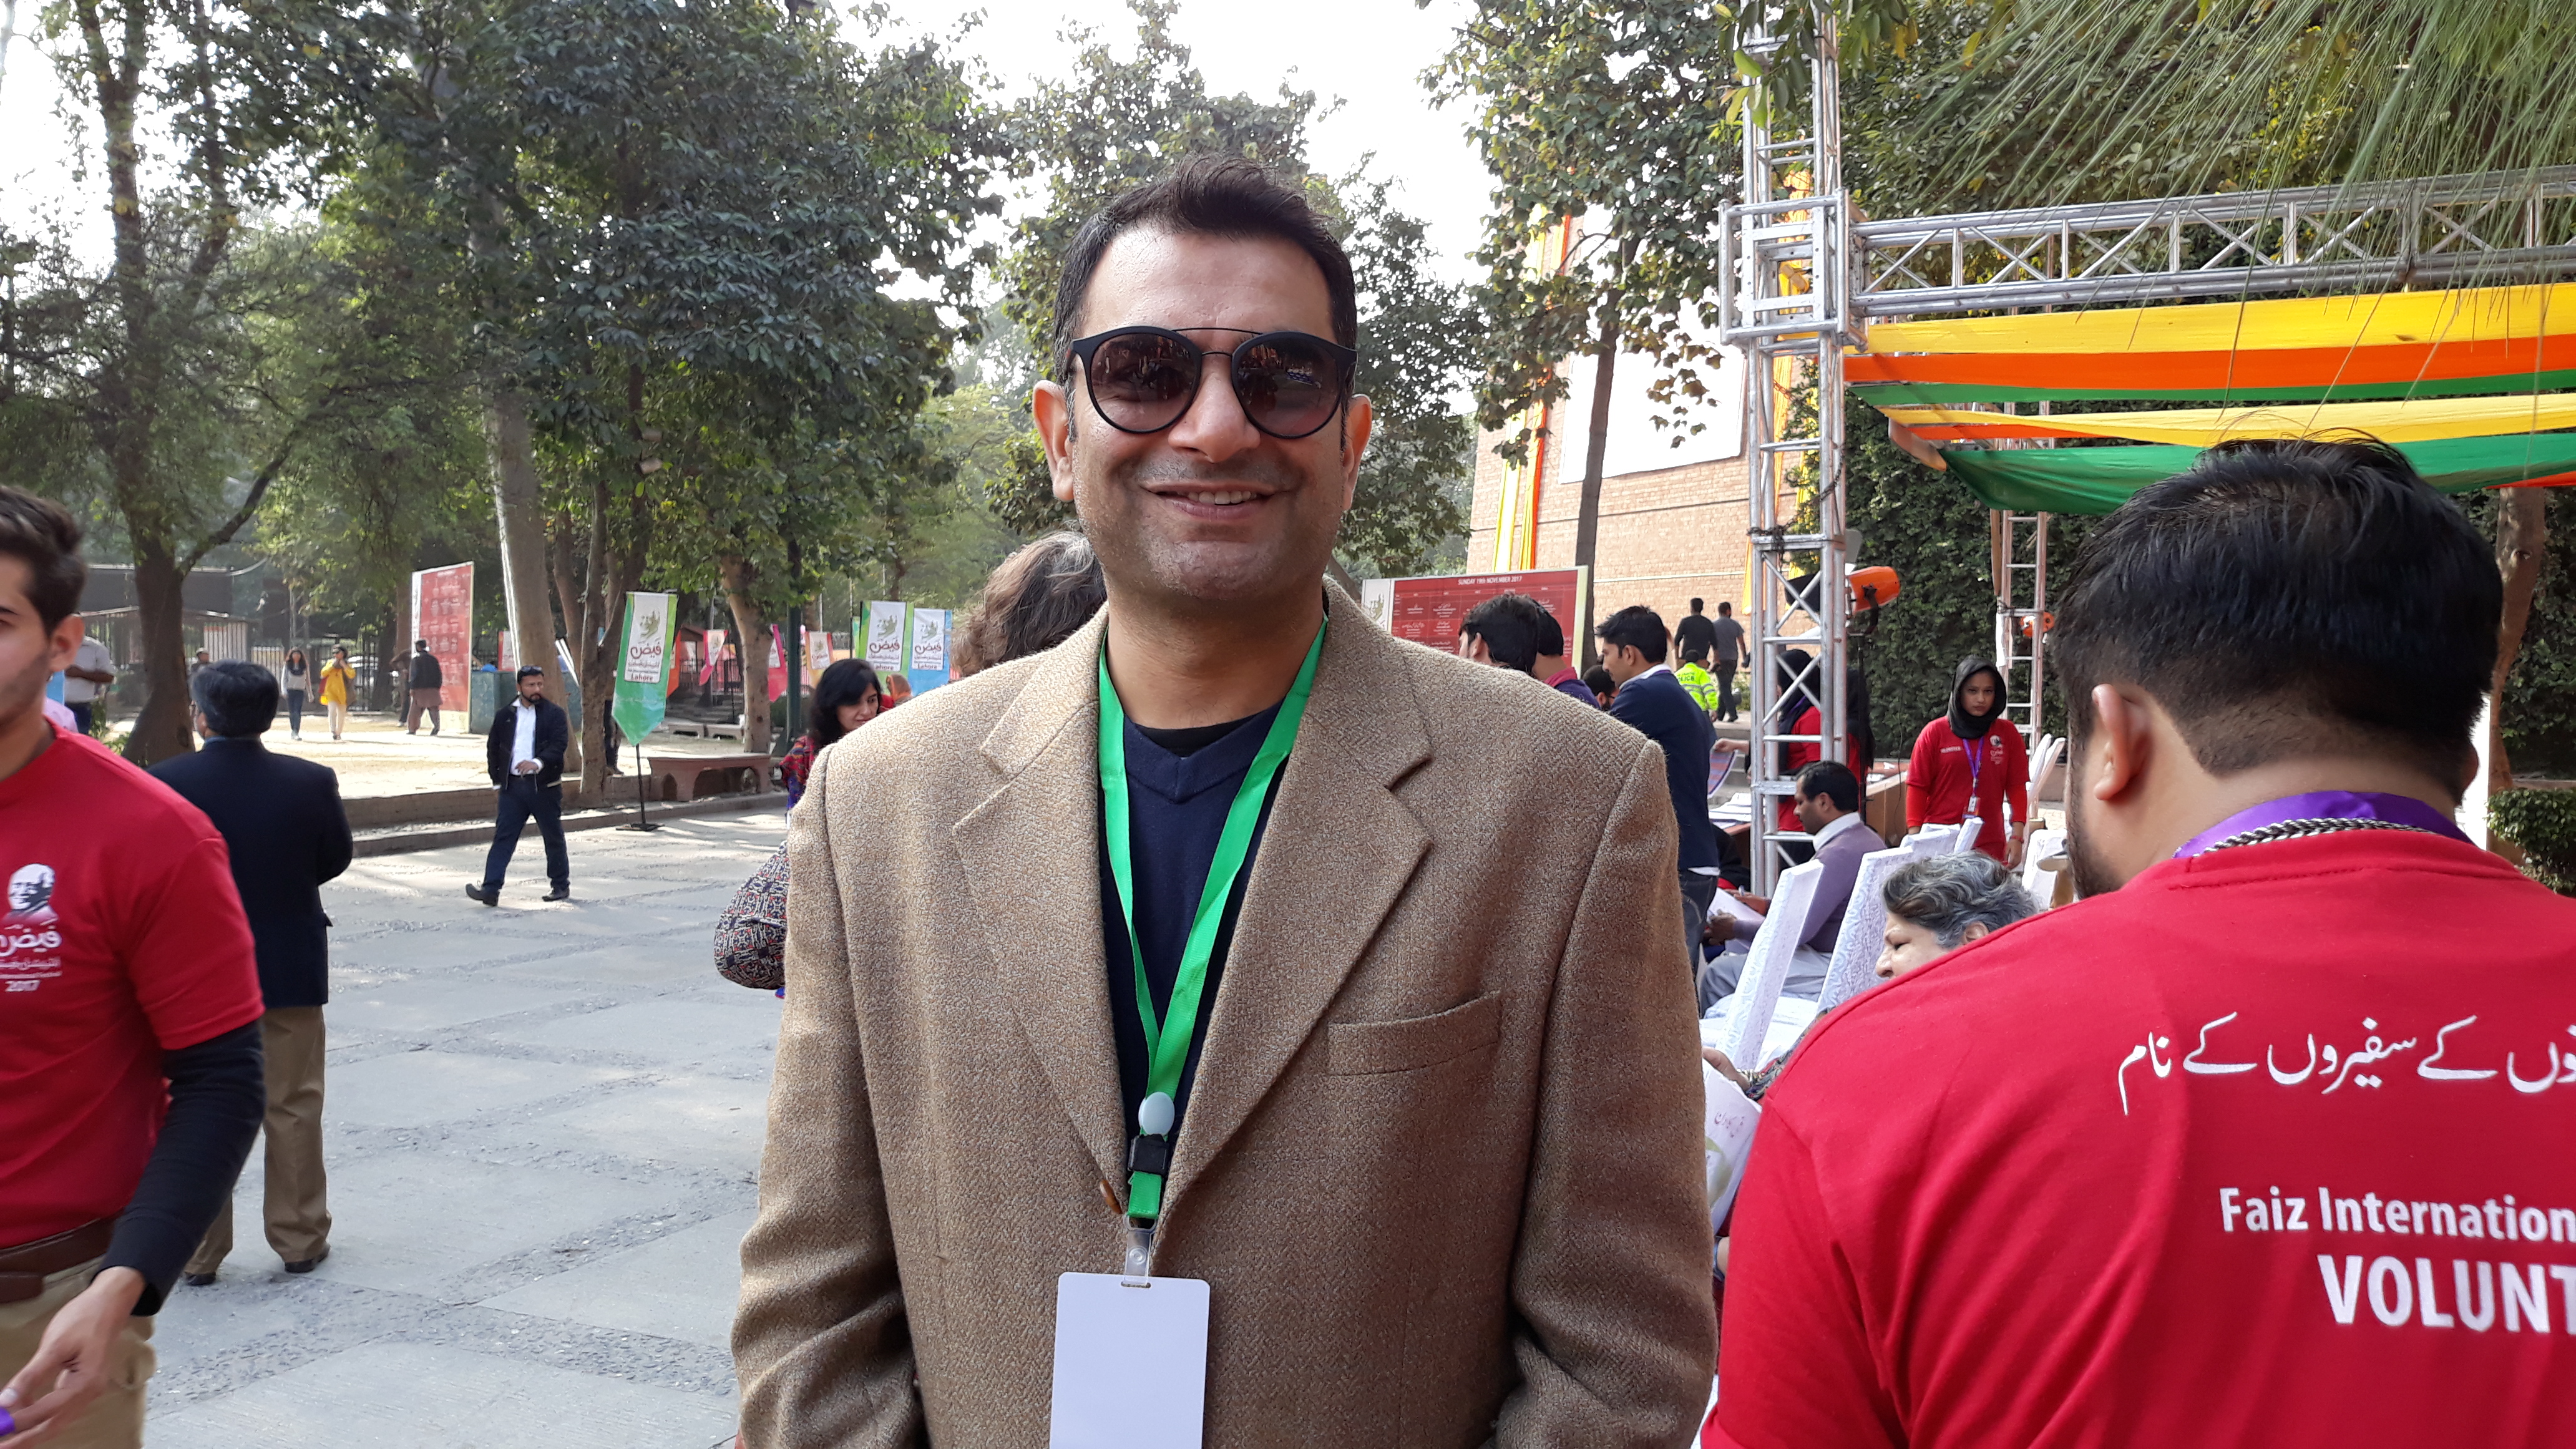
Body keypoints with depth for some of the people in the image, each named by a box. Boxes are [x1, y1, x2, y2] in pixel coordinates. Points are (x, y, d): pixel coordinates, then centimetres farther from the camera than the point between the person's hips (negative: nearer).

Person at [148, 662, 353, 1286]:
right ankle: (300, 1239, 20)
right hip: (290, 968, 1)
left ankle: (198, 1251, 19)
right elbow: (334, 861, 0)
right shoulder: (310, 782, -11)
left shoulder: (165, 782, -13)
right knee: (293, 1106, 12)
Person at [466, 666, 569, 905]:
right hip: (513, 785, 3)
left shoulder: (554, 713, -1)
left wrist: (538, 762, -29)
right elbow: (493, 748, 16)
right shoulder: (506, 715, 10)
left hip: (544, 785, -3)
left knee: (554, 838, 8)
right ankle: (491, 889, -6)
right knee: (503, 837, -3)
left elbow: (560, 743, -13)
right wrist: (497, 780, 9)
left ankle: (561, 885, 22)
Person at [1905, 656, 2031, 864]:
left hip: (1990, 846, 1)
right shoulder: (1935, 733, 2)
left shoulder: (2008, 733, 7)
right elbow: (1917, 787, 3)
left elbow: (2017, 787, 7)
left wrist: (2017, 837, -1)